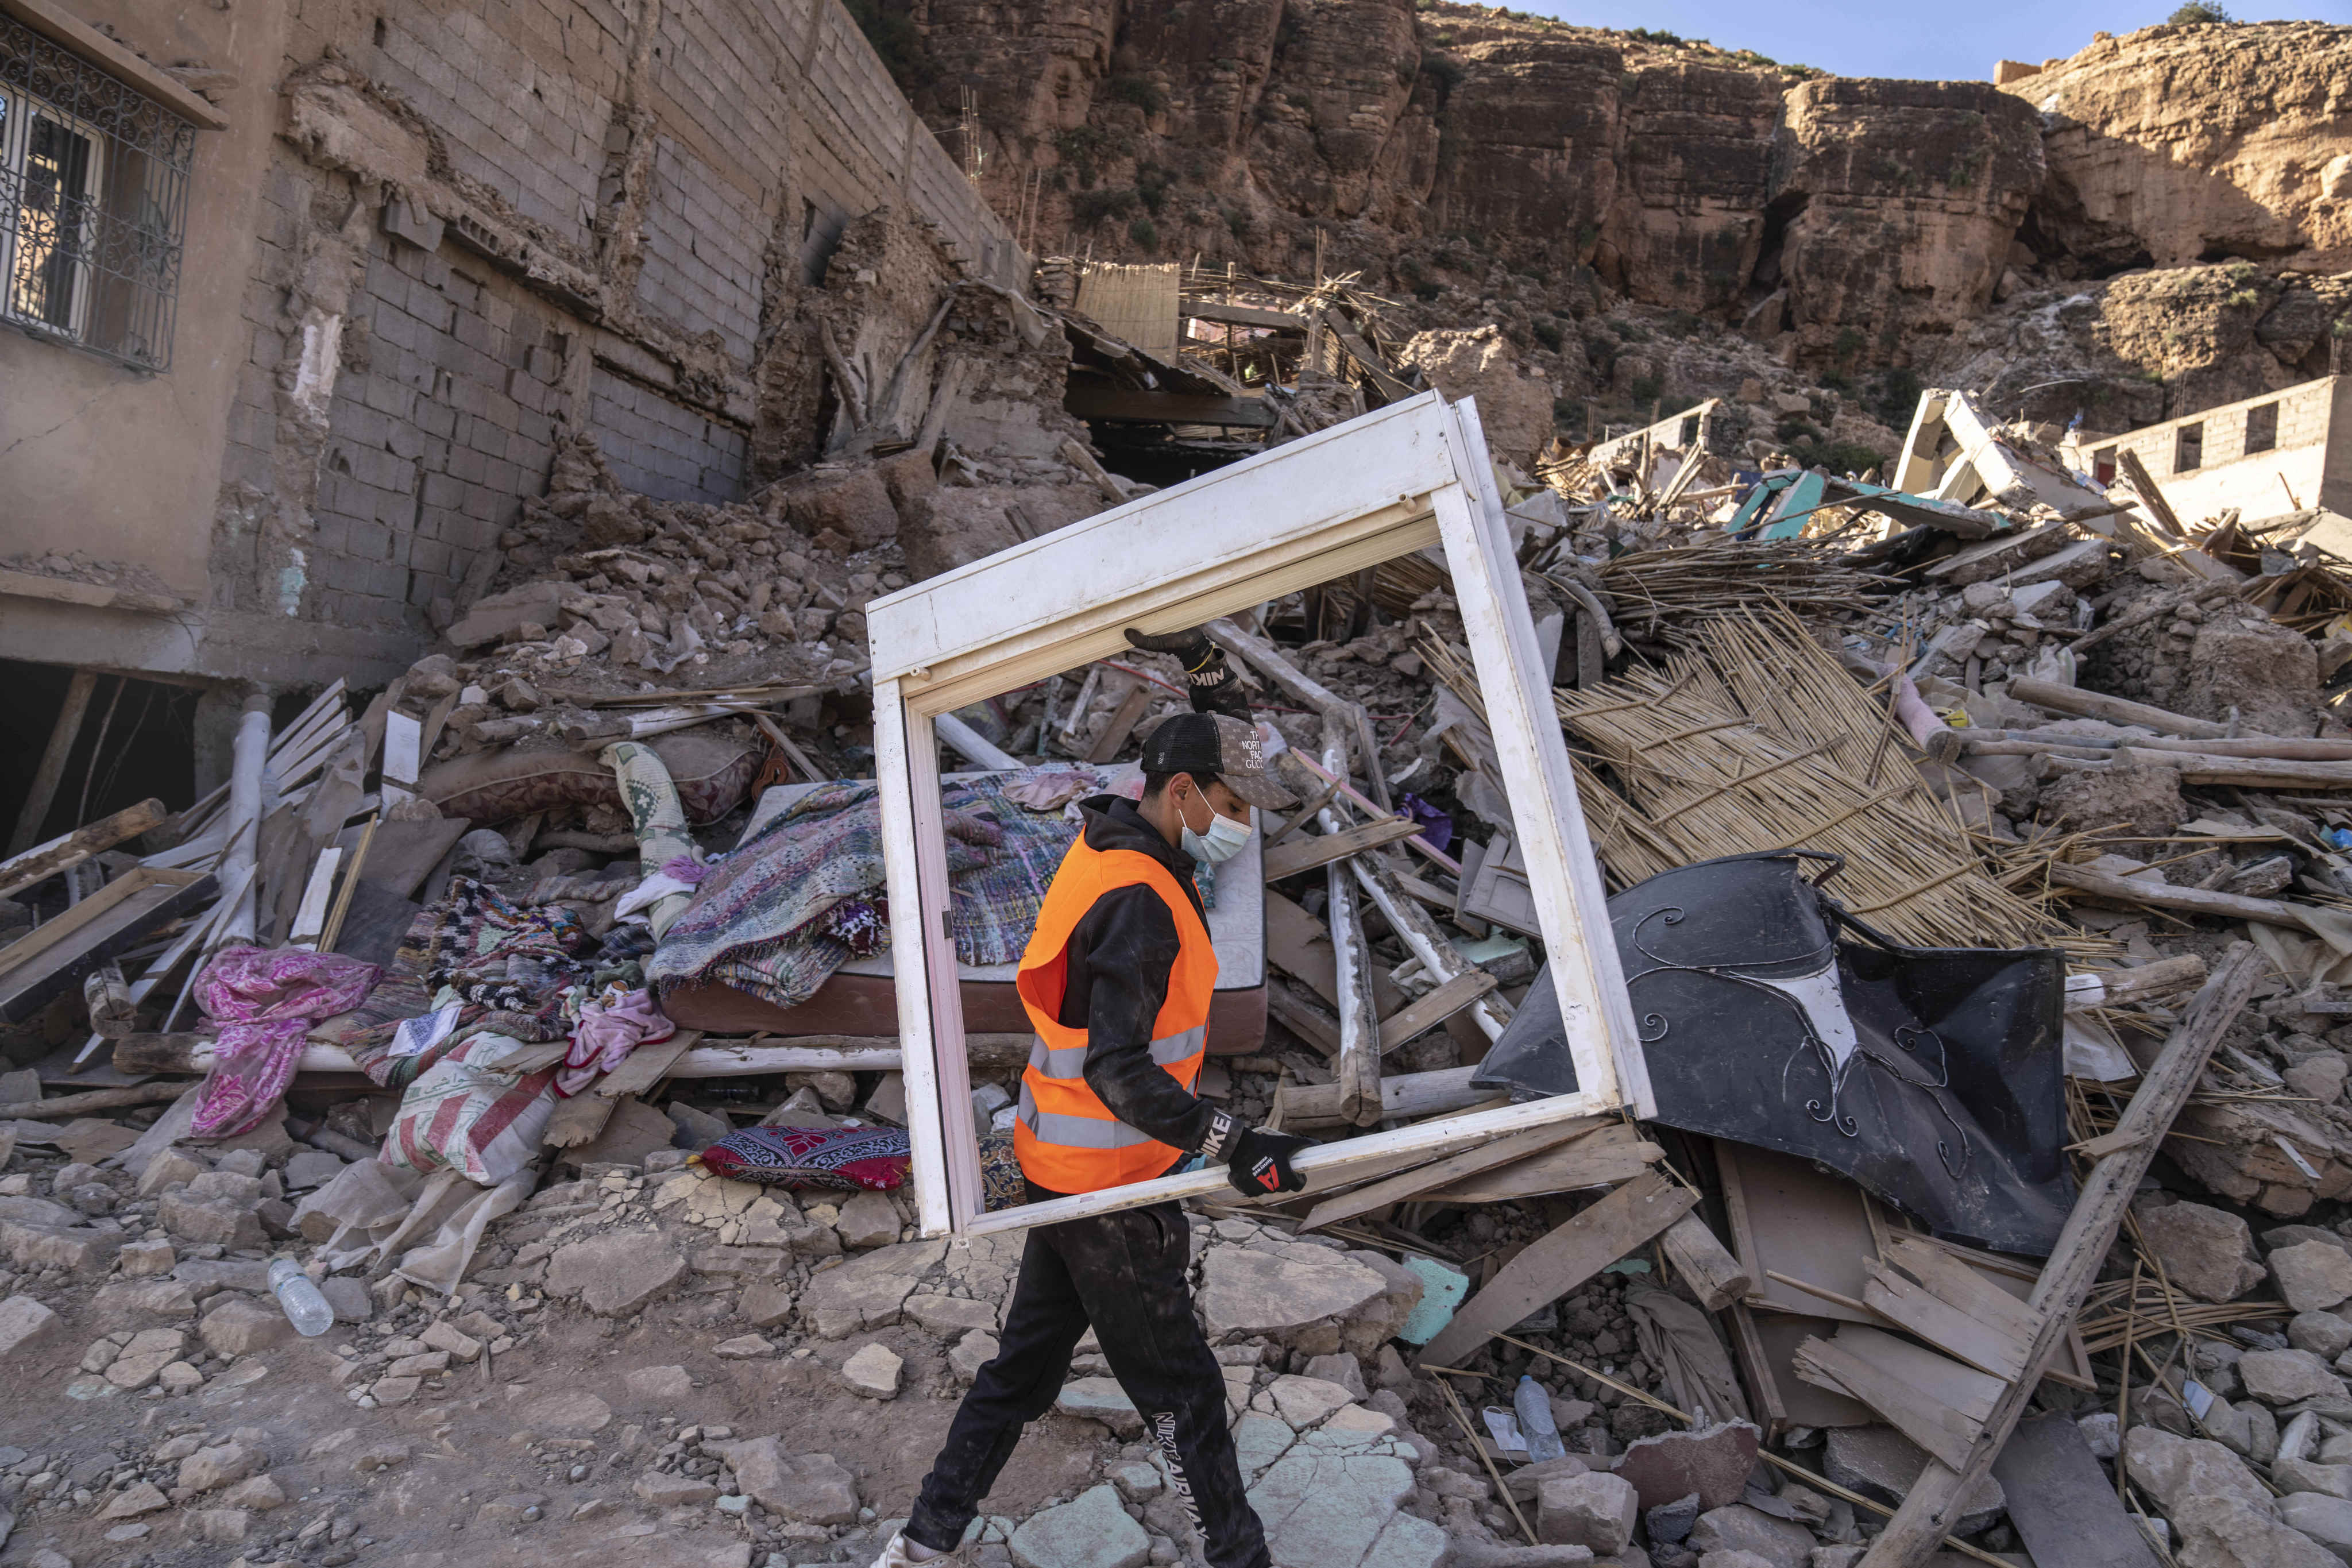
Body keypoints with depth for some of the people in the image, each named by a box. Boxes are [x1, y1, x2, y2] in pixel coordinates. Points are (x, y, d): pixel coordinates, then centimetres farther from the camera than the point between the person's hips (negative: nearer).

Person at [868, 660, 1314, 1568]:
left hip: (1060, 1164, 10)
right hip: (1108, 1183, -10)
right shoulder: (1137, 901, -28)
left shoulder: (1108, 847, 2)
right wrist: (1229, 1145, -38)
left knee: (1028, 1358, 23)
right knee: (1181, 1391, 7)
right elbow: (1119, 1069, -35)